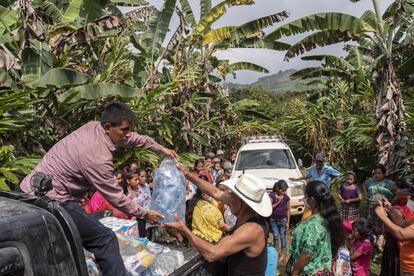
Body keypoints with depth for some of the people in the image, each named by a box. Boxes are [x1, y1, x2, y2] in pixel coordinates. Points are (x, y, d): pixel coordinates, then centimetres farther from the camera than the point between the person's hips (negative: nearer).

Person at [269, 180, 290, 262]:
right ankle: (276, 252, 21)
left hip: (283, 220, 0)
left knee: (282, 236, 6)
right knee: (276, 236, 7)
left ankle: (283, 253, 17)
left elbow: (288, 210, 0)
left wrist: (288, 222, -1)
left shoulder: (286, 197, -6)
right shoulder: (272, 196, -9)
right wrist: (278, 202, -21)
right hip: (273, 220, 0)